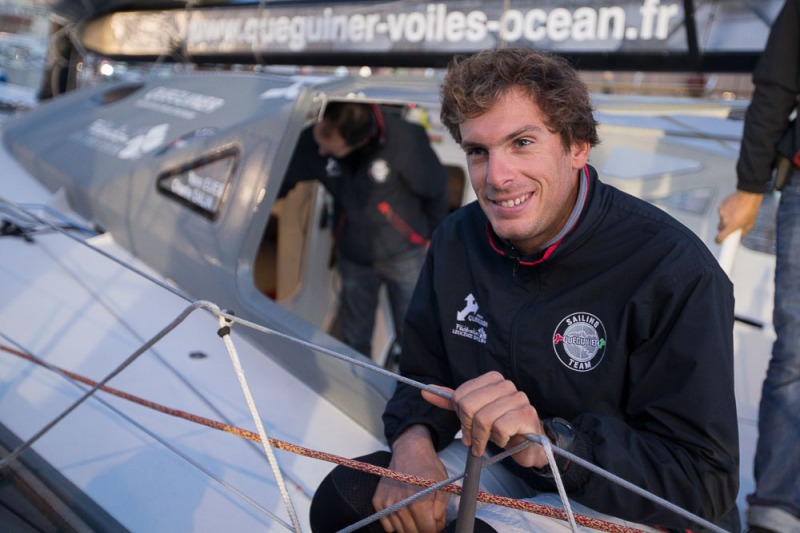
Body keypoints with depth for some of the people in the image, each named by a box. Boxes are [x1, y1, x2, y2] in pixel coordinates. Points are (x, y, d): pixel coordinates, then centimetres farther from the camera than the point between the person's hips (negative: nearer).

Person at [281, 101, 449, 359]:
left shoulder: (405, 141, -28)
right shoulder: (311, 143, -20)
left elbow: (435, 190, -11)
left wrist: (430, 235, 5)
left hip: (402, 254, -2)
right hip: (352, 257, 3)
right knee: (354, 341, 17)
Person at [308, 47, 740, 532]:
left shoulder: (676, 272, -23)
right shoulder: (457, 240, -3)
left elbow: (705, 483, -22)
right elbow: (426, 375, 5)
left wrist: (551, 442, -37)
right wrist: (414, 440, -18)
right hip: (504, 473, 6)